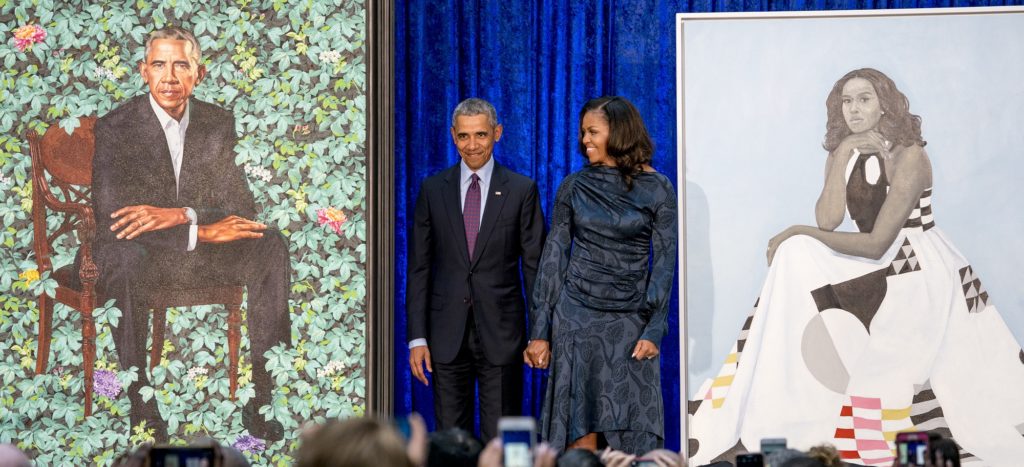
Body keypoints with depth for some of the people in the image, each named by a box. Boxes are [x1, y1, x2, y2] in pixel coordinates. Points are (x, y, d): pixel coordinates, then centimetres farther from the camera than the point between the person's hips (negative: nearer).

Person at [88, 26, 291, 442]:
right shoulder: (115, 128, -12)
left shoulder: (218, 123, 2)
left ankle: (259, 399, -21)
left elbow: (241, 205, -3)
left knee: (271, 247, -21)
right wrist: (201, 231, -30)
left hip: (200, 251, 4)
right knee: (126, 258, -39)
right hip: (138, 254, -4)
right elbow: (110, 218, -22)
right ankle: (141, 404, -30)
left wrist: (180, 215, -24)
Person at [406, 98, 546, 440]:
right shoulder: (433, 190, 6)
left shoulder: (522, 190, 2)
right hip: (447, 334, 2)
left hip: (501, 334, -2)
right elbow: (419, 268, 7)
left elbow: (535, 266, 2)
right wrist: (417, 337, 1)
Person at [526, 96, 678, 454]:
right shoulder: (574, 187, 4)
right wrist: (540, 332, 0)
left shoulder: (656, 189, 1)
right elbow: (553, 257, 5)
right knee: (580, 433, -2)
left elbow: (665, 261, 0)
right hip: (577, 315, 1)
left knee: (635, 438, -3)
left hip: (630, 321, -1)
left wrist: (653, 330, -8)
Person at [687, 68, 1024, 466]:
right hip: (876, 268, 7)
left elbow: (876, 245, -19)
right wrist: (843, 157, -15)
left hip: (922, 274, -7)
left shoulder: (908, 157, -15)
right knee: (796, 256, -14)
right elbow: (827, 221, -9)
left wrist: (799, 234, -15)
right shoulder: (842, 154, 6)